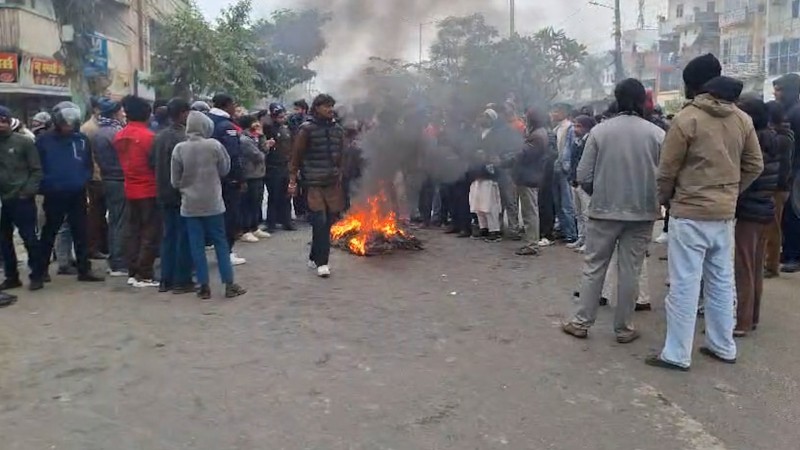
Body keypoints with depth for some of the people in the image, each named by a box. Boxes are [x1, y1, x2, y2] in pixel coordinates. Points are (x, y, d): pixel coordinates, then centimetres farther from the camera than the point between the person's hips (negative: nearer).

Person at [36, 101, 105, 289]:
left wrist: (84, 181, -5)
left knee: (80, 233, 10)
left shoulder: (82, 139, 4)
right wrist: (45, 186, -9)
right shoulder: (44, 141, -3)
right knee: (48, 235, 4)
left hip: (77, 195, 3)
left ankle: (84, 270, 18)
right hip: (54, 196, -3)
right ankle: (39, 273, 10)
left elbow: (89, 165, 9)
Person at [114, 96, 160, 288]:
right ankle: (144, 275, 0)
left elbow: (121, 161, 12)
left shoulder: (119, 136, 5)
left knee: (132, 231, 12)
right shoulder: (148, 136, -16)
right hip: (149, 190, -7)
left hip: (130, 190, 7)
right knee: (150, 233, 0)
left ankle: (133, 272, 17)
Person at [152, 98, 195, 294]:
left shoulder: (159, 137, 6)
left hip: (164, 194, 8)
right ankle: (182, 281, 4)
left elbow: (152, 162, 10)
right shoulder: (184, 138, -17)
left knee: (168, 236, 13)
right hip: (182, 194, -7)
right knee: (184, 237, 0)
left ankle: (166, 280, 17)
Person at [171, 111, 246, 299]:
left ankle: (204, 286, 9)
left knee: (196, 245, 7)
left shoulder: (179, 149, -7)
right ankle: (229, 284, 9)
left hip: (190, 204, 1)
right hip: (213, 202, -1)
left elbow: (175, 180, 0)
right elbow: (224, 170, 2)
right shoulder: (214, 145, -10)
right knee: (220, 242, 8)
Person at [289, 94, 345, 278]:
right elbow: (296, 156, -3)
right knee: (320, 222, -9)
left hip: (333, 183, 5)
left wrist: (341, 177, 16)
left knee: (328, 222, 7)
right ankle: (321, 262, 0)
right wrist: (293, 180, -5)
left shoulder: (338, 129, 10)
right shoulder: (307, 129, -5)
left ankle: (314, 257, 23)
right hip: (314, 184, -5)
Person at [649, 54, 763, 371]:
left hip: (690, 213, -6)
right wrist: (730, 192, 17)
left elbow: (667, 170, -8)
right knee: (721, 281, 15)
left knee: (685, 284, -2)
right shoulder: (742, 119, 5)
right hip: (725, 213, 6)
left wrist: (664, 200, 8)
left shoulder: (686, 119, -12)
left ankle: (676, 354, 3)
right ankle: (723, 346, 26)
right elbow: (755, 166, 10)